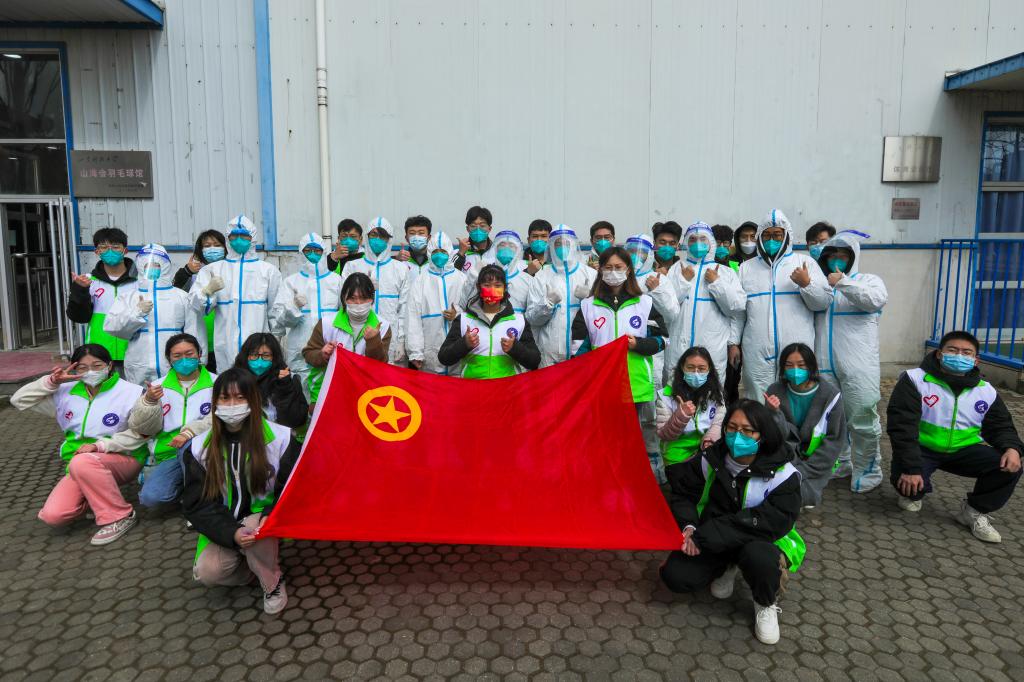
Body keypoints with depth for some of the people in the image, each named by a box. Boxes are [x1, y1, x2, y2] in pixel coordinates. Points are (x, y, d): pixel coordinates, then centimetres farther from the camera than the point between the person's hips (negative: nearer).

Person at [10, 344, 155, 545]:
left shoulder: (130, 392, -9)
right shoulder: (66, 393, 6)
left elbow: (140, 432, -13)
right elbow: (20, 400, 11)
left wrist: (100, 445, -21)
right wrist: (51, 382, -5)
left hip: (122, 460, -5)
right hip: (78, 467, 6)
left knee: (83, 462, -37)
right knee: (52, 515, -16)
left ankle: (120, 516, -22)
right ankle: (95, 496, 15)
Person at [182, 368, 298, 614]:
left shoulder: (279, 437, -12)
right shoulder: (200, 448, -6)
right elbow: (197, 504, -7)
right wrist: (231, 533, -24)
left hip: (262, 519, -2)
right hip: (222, 528, 2)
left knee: (253, 528, -35)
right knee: (206, 573, -24)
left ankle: (273, 581, -5)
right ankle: (261, 564, 6)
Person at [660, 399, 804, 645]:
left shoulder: (782, 474, -18)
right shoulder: (711, 460, -6)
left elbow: (774, 522, -28)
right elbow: (683, 492, 5)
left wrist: (706, 536, -33)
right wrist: (688, 527, -19)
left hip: (761, 541, -4)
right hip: (713, 542, 4)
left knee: (759, 558, -39)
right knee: (675, 576, -17)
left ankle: (766, 605, -2)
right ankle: (727, 568, 15)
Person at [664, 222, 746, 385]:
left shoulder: (726, 272, 10)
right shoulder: (677, 269, 10)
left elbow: (737, 306, -1)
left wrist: (716, 282, -5)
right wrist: (683, 281, -4)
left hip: (713, 349, 0)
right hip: (678, 347, 0)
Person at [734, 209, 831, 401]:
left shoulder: (805, 262, 11)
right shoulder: (746, 267, 16)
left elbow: (824, 301, 5)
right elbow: (737, 311, 15)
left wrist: (807, 283, -11)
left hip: (796, 350, -1)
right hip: (757, 353, 1)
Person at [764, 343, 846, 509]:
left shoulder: (829, 394, -8)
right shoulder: (775, 392, -3)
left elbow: (835, 440, -7)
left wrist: (802, 470, -14)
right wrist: (775, 412, -29)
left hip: (816, 461, -2)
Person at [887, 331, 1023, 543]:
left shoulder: (986, 391, 1)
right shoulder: (915, 380, -15)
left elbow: (1001, 427, 10)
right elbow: (901, 424, -21)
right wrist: (910, 467, -30)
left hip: (963, 450, 4)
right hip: (921, 448, -4)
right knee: (908, 482, -30)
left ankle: (975, 512, 5)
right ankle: (913, 494, 12)